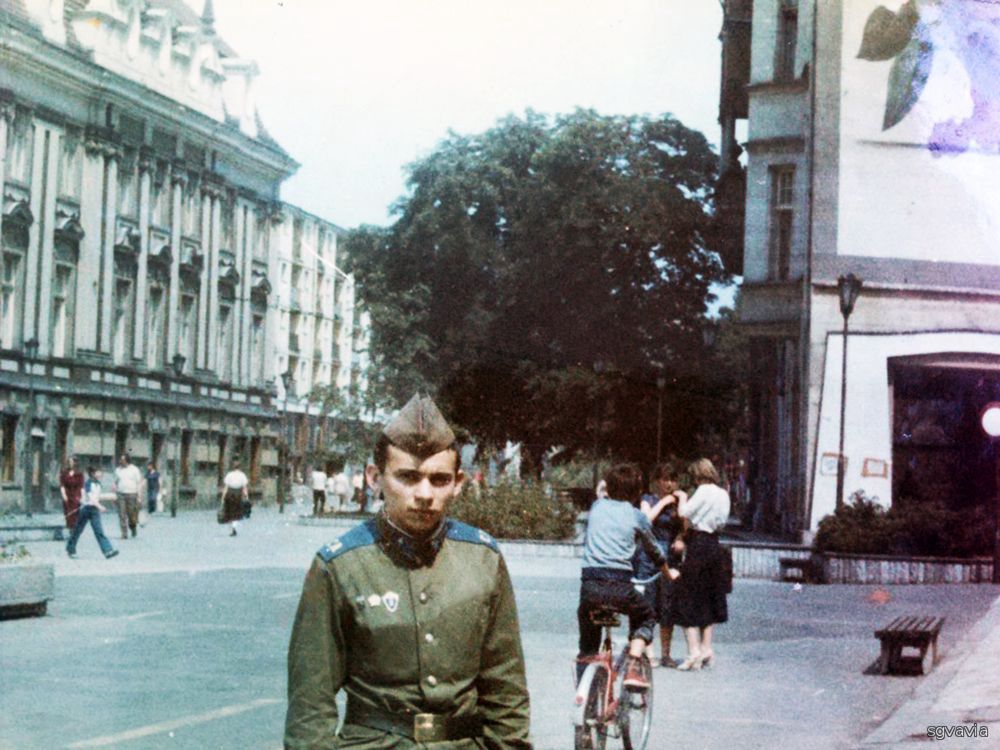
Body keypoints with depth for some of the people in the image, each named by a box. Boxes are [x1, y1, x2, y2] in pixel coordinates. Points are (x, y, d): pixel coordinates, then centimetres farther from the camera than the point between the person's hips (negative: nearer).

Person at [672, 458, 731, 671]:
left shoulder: (704, 491, -13)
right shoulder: (723, 494, 11)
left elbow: (684, 512, -18)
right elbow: (720, 521, 13)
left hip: (698, 545, -8)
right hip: (714, 545, 8)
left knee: (688, 600, -4)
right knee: (708, 599, 17)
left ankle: (694, 652, -10)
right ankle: (706, 648, 20)